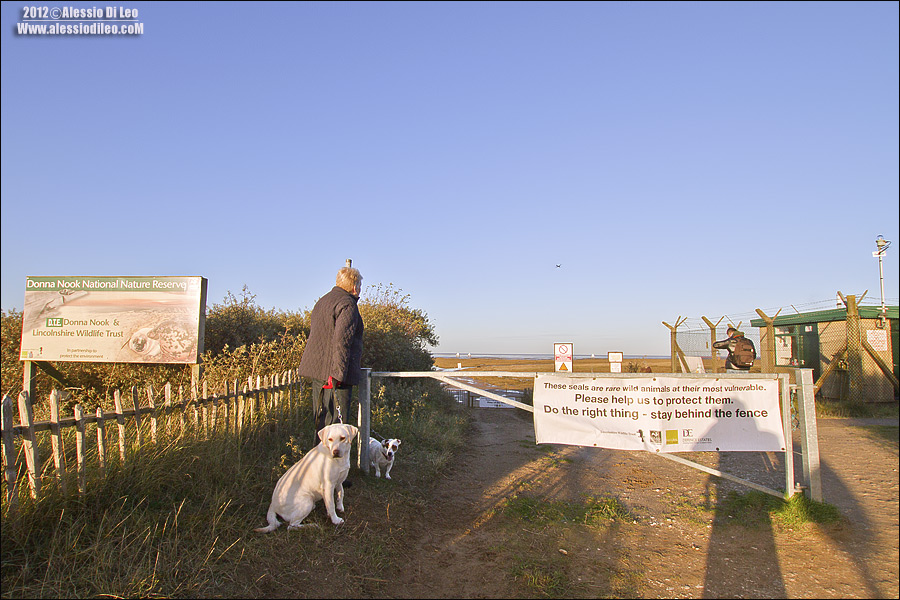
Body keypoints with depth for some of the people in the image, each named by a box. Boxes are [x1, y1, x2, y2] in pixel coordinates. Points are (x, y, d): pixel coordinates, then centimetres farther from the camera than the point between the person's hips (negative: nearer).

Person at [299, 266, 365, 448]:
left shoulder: (322, 301, 20)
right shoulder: (347, 305, -11)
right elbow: (341, 339, -21)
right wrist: (337, 373, -24)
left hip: (316, 368, 10)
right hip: (332, 371, -10)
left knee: (321, 419, 15)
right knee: (336, 421, -7)